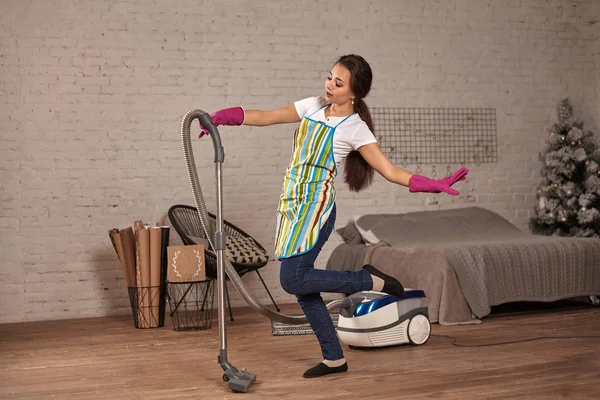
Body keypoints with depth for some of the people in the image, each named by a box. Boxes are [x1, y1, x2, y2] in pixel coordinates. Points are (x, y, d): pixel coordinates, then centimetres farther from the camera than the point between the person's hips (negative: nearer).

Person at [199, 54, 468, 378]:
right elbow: (265, 118, 11)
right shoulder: (312, 107, 9)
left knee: (293, 280, -16)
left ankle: (371, 281, 1)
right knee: (301, 284, 7)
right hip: (292, 203, 7)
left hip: (315, 206, -6)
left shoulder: (355, 129, -7)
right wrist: (220, 118, 1)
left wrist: (434, 185, -22)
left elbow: (391, 171, -10)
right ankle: (334, 358, 18)